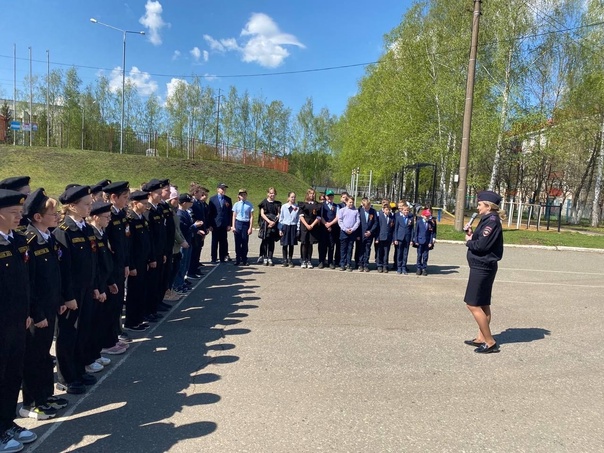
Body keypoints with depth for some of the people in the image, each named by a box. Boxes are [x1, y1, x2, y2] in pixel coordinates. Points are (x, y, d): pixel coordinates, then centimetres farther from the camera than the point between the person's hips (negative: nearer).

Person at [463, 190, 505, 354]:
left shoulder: (492, 221, -18)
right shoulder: (488, 220, 12)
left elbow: (481, 245, -24)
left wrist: (468, 241, -7)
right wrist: (471, 235, 0)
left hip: (482, 267, -10)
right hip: (482, 267, 10)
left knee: (473, 304, -5)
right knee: (483, 305, 15)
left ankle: (490, 342, 1)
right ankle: (481, 338, 25)